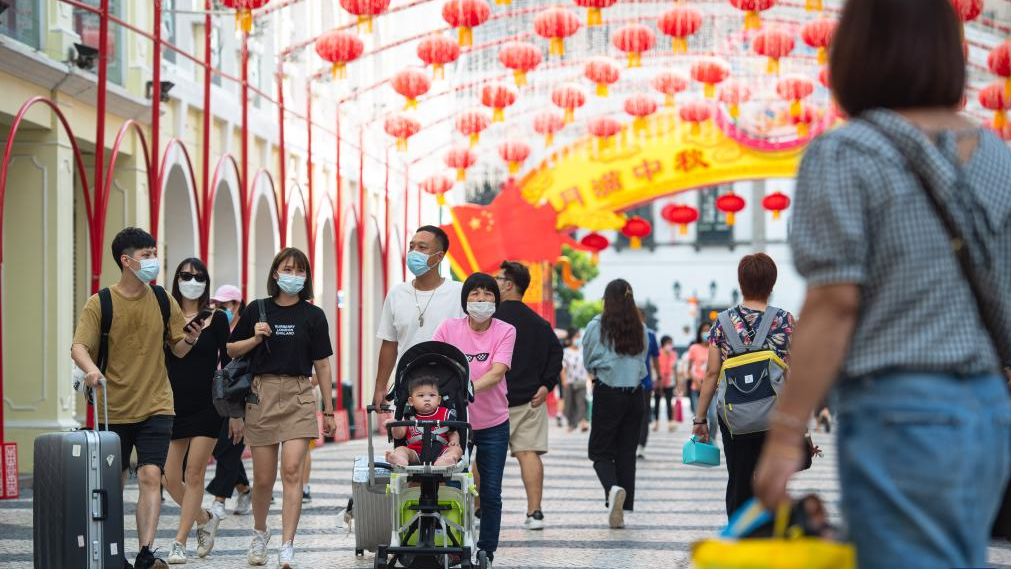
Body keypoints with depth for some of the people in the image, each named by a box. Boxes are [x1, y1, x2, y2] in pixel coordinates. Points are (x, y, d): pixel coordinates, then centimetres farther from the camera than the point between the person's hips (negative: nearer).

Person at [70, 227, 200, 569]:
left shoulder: (163, 300, 5)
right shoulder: (99, 304, -3)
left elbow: (177, 350, 13)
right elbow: (79, 347, -12)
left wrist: (189, 340, -10)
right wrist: (90, 368, -34)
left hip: (156, 406, 1)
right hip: (114, 410, -1)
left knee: (150, 477, -13)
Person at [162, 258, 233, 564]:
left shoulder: (216, 319, 1)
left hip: (207, 406, -2)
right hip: (173, 405, 2)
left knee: (194, 474, -5)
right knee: (170, 479, 1)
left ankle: (180, 541, -1)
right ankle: (205, 519, 26)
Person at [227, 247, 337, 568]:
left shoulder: (313, 315, 5)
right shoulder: (257, 310, 5)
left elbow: (322, 365, 7)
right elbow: (230, 350, 12)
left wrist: (328, 411, 7)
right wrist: (255, 338, -7)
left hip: (299, 397, -1)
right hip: (262, 394, 1)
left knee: (292, 471, -14)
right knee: (263, 479, 5)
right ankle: (259, 533, 32)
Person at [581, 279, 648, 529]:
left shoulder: (596, 327, -6)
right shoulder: (641, 329, 3)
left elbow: (587, 361, 7)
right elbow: (642, 362, 12)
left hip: (607, 395, -3)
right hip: (635, 394, 3)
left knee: (601, 451, 5)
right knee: (627, 452, 9)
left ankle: (613, 488, -25)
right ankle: (622, 511, 8)